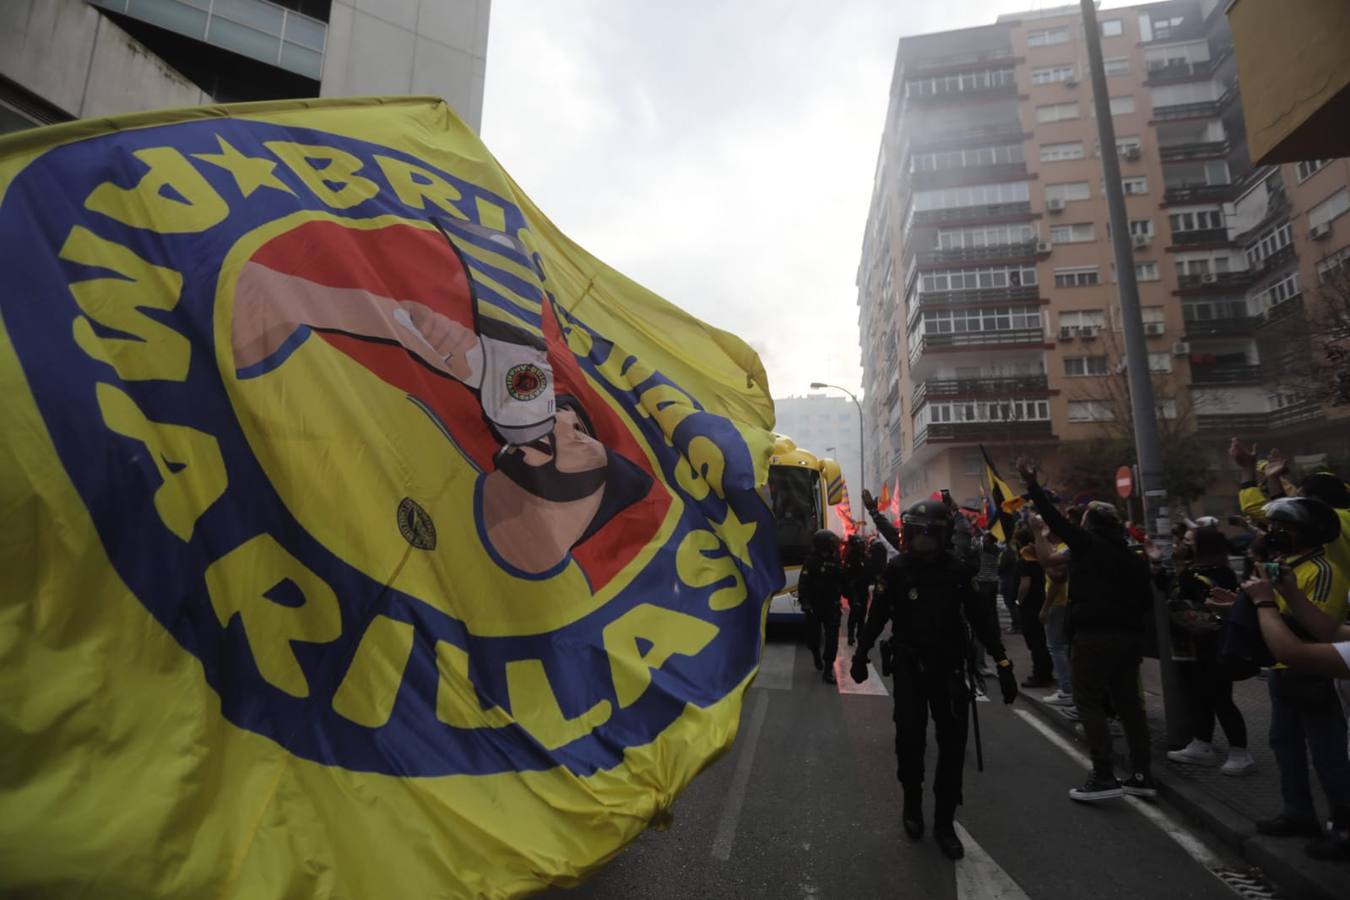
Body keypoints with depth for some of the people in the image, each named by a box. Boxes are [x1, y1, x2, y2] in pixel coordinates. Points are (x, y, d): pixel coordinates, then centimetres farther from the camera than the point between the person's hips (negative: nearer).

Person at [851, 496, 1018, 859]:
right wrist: (861, 654, -2)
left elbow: (980, 619, 2)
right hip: (909, 667, -1)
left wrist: (1003, 664, 0)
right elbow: (878, 615, -2)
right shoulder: (897, 568, -8)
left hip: (949, 667, 2)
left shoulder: (958, 570, -4)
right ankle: (912, 803, 29)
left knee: (952, 745, 5)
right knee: (910, 741, 4)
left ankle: (944, 822, 19)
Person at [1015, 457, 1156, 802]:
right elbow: (1146, 599, 15)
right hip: (1128, 635, 7)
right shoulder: (1132, 556, 13)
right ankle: (1142, 775, 19)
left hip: (1093, 635, -7)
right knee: (1128, 703, 15)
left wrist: (1032, 484, 2)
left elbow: (1055, 518, -3)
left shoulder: (1086, 544, -6)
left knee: (1089, 702, -2)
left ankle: (1104, 777, -5)